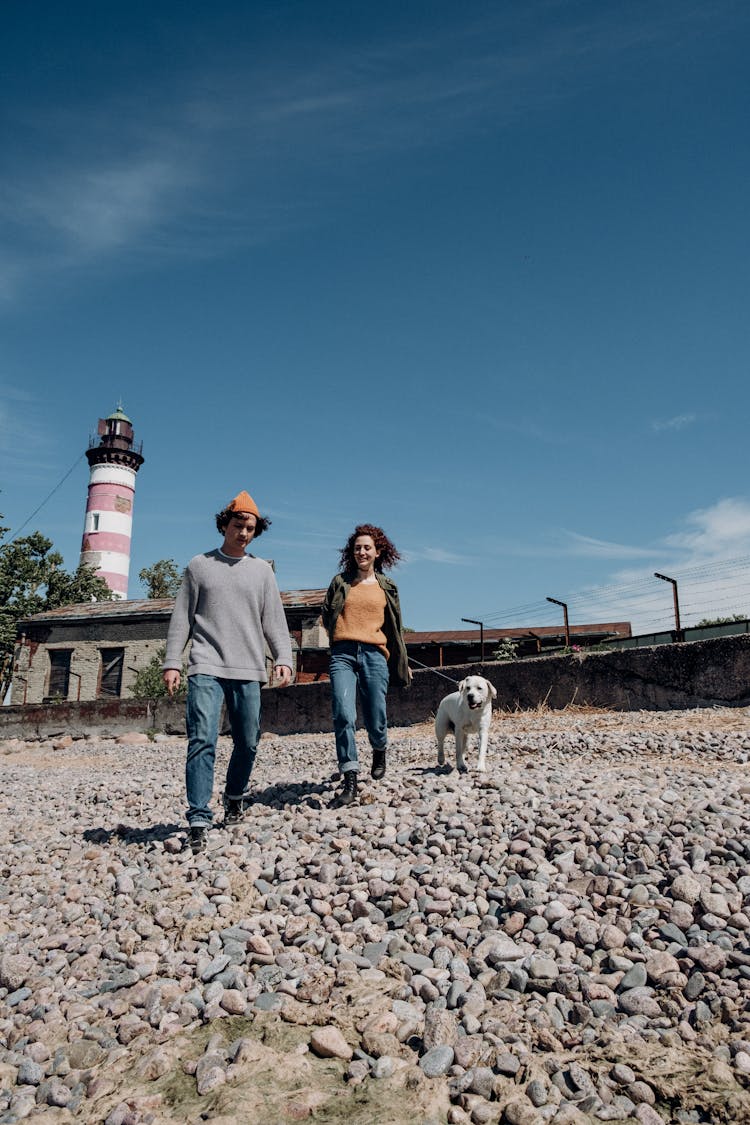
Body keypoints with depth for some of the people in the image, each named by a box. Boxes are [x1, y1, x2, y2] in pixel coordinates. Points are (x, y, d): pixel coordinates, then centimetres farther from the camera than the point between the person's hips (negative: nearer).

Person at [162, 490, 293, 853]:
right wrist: (172, 662, -1)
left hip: (248, 671, 2)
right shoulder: (199, 565, 10)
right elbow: (182, 618, 7)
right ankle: (199, 821, -12)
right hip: (206, 667, -2)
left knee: (247, 742, 7)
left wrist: (283, 659, -4)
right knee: (202, 740, -14)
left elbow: (274, 621, 9)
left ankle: (236, 796, 32)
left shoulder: (262, 570, 14)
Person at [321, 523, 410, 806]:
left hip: (375, 655, 1)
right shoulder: (341, 581, 12)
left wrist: (402, 664, 18)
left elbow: (395, 629, 18)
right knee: (343, 716, -15)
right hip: (343, 655, 0)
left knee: (375, 720, 1)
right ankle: (350, 782, -11)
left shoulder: (387, 587, 14)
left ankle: (379, 751, 36)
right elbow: (327, 616, 20)